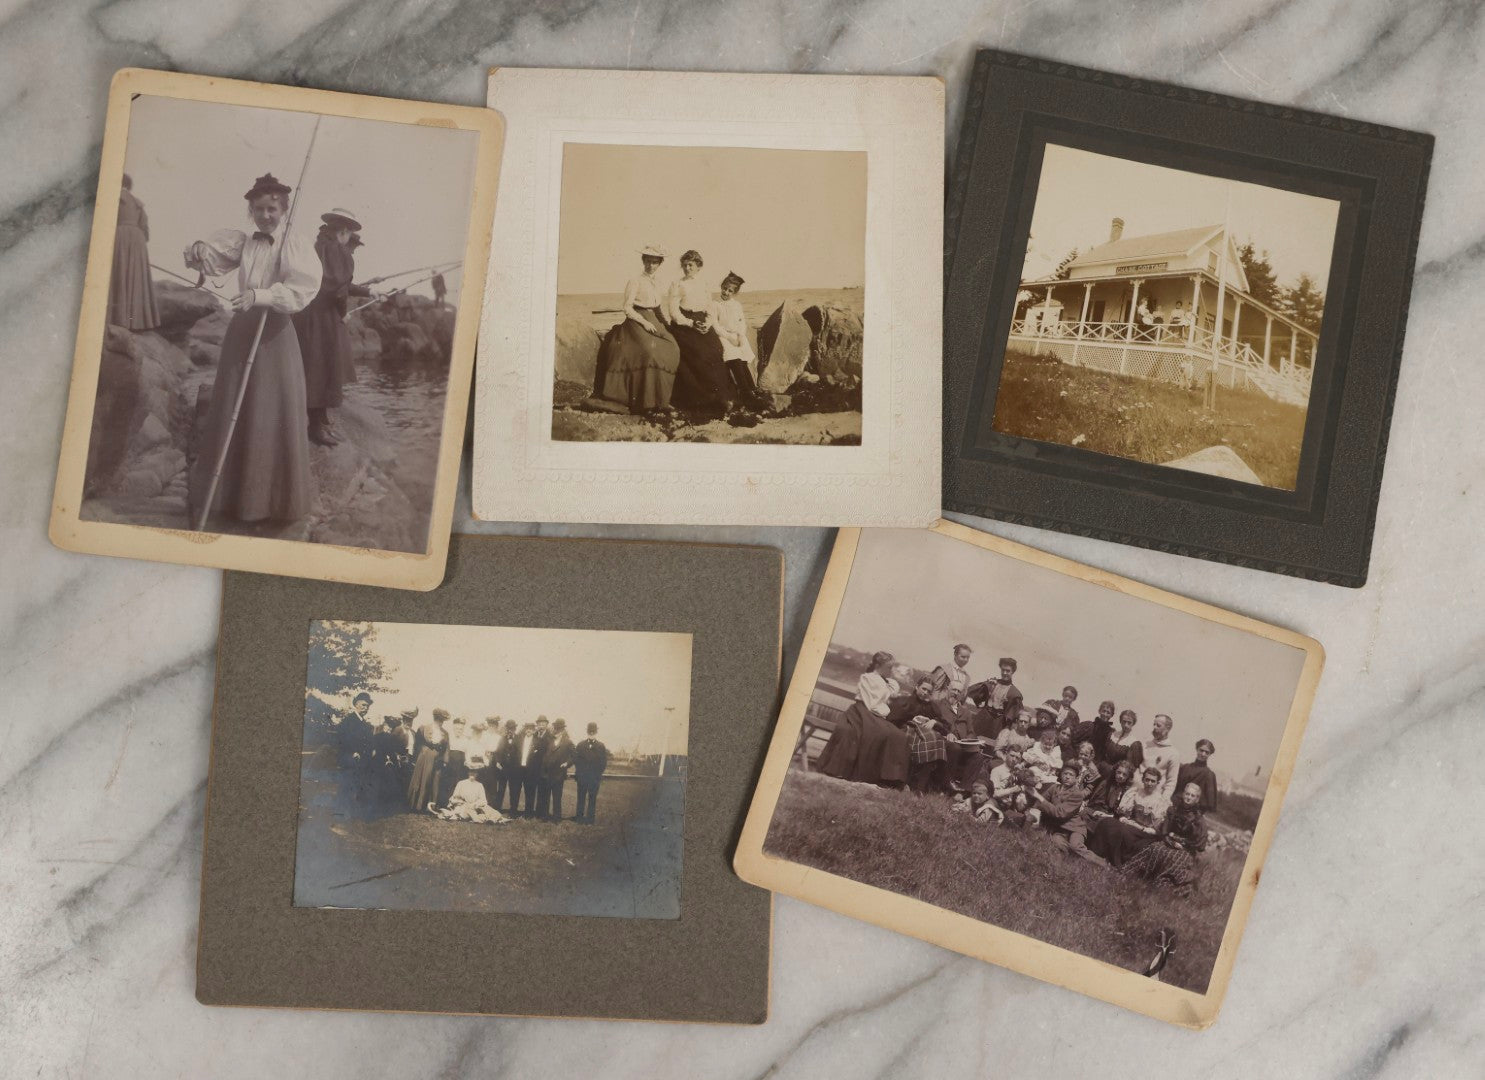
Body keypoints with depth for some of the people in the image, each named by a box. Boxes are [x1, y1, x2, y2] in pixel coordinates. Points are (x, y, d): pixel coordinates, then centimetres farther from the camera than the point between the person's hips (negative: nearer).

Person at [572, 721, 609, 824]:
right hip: (595, 777, -1)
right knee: (592, 799, 8)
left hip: (581, 776, 1)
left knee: (581, 798, 12)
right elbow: (604, 763, -9)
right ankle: (589, 819, 10)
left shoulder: (580, 745, -9)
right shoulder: (601, 746, -12)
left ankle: (579, 818, 16)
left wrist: (580, 770, 9)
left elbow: (575, 760, -6)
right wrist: (598, 772, 7)